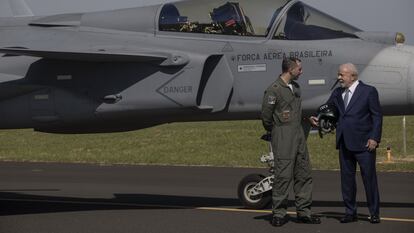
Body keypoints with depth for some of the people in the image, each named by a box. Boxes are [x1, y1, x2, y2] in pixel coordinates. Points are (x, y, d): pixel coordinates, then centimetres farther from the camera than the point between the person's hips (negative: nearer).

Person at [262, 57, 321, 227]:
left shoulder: (295, 87, 15)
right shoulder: (274, 89, -12)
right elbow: (266, 114, -10)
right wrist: (273, 130, 2)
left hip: (298, 134, 8)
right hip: (283, 137, -8)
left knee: (303, 174, 9)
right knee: (283, 175, -8)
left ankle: (303, 211, 15)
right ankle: (279, 213, -2)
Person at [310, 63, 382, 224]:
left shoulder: (368, 91, -2)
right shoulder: (337, 93, 12)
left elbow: (377, 116, -4)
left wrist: (374, 138, -12)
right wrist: (317, 118, -13)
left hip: (363, 144, -5)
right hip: (344, 143, 5)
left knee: (369, 178, -2)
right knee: (347, 179, 8)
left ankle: (374, 213, 6)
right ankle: (350, 213, 16)